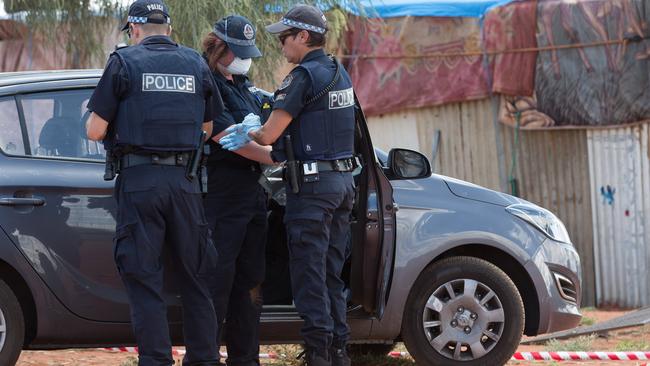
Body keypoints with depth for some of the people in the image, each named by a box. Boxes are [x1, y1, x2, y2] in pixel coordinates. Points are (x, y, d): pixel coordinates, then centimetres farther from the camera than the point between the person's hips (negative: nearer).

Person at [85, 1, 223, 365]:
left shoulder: (124, 62, -3)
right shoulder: (196, 64, 9)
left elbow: (95, 131, -4)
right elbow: (208, 127, 17)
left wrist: (96, 114, 17)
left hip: (139, 181, -3)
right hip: (185, 181, 4)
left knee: (144, 280, 1)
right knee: (195, 276, 13)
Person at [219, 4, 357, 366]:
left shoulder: (304, 76, -14)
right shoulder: (340, 74, 14)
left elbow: (269, 135, -16)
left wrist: (248, 133, 6)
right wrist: (255, 128, 3)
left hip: (313, 185, -9)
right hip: (343, 180, 9)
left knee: (309, 273, -5)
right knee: (331, 274, 13)